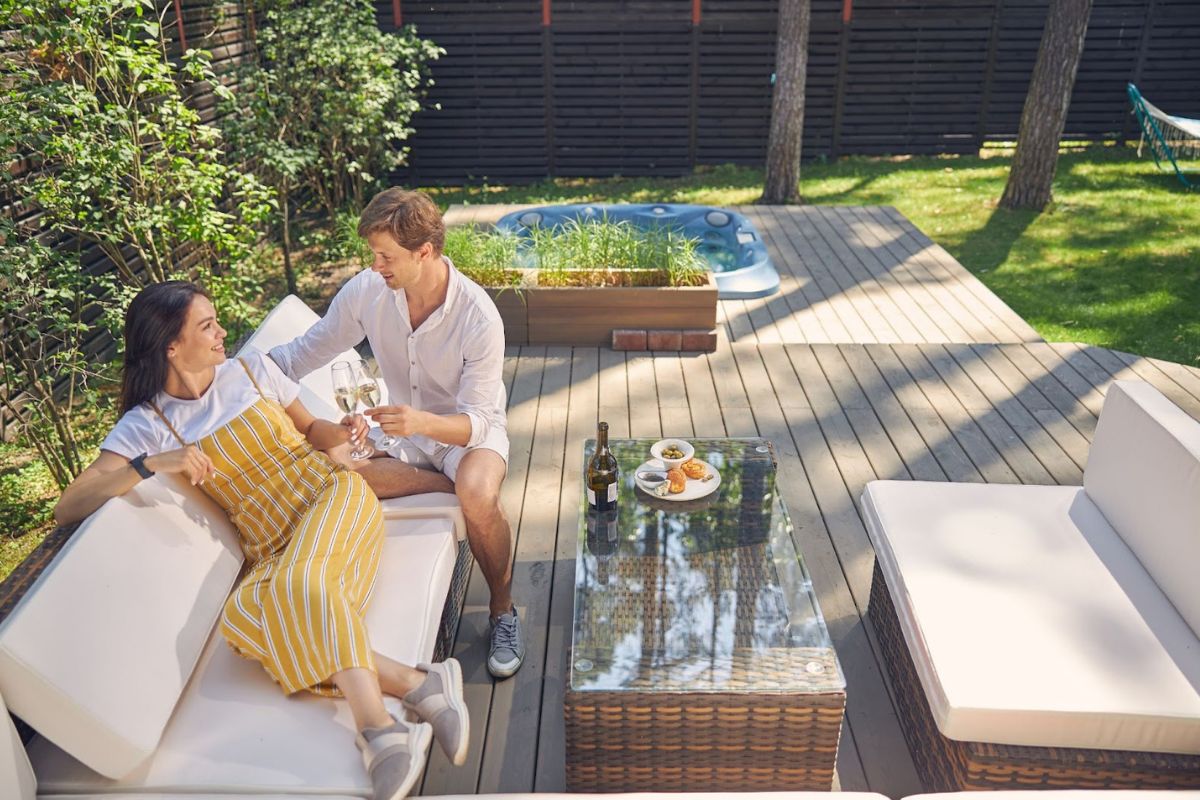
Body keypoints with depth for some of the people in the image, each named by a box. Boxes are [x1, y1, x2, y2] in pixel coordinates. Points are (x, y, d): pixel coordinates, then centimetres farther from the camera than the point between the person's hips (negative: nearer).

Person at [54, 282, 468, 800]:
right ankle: (415, 685, -35)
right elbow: (67, 509, -8)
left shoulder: (251, 370, 8)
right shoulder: (146, 424, 2)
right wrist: (149, 464, -23)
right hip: (272, 548, 1)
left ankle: (380, 733, -45)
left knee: (300, 582, -33)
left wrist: (339, 432, -4)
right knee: (242, 618, -30)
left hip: (331, 496, 0)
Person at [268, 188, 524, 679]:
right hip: (404, 433, 4)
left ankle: (503, 610, -9)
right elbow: (305, 353, 1)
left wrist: (424, 422, -47)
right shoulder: (365, 292, -12)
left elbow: (475, 420, -25)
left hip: (470, 432, -3)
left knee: (479, 498, -38)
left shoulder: (478, 317, -25)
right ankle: (455, 482, -10)